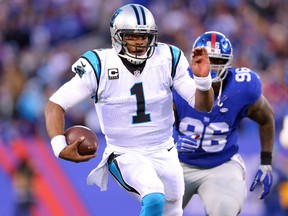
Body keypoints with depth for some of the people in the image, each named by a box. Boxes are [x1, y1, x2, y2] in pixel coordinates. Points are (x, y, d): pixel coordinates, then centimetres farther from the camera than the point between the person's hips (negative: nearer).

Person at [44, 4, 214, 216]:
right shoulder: (100, 66, -16)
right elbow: (56, 104, -13)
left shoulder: (168, 59, -9)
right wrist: (60, 147, -29)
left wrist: (203, 79, -28)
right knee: (154, 199, -32)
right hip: (125, 156, -4)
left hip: (164, 154, 4)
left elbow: (203, 105, -6)